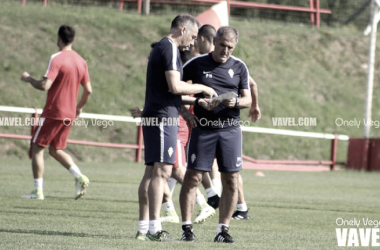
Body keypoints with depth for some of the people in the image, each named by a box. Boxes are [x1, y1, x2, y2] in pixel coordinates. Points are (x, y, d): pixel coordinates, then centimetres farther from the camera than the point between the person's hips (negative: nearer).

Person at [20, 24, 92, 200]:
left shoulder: (57, 59, -14)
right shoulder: (81, 61, 7)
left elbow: (45, 85, -22)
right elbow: (88, 90, 10)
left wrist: (29, 79, -4)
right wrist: (80, 106, 26)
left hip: (53, 112, -7)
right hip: (69, 114, 7)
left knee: (37, 148, 4)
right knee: (56, 150, 18)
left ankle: (38, 191, 1)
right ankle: (79, 177, -3)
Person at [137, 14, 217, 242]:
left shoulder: (162, 48, 21)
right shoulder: (170, 48, -10)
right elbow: (174, 86, -19)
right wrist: (202, 88, -6)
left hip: (154, 118, 10)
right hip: (163, 117, -10)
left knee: (152, 172, 9)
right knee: (162, 171, -12)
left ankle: (144, 226, 8)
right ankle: (155, 227, -16)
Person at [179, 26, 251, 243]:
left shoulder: (239, 67, 9)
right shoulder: (197, 64, 3)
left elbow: (248, 99, 11)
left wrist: (236, 102, -13)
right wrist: (199, 101, -7)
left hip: (230, 129, 2)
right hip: (203, 128, -2)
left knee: (231, 181, -1)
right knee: (193, 177, -7)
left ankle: (223, 229, 7)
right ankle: (187, 227, -1)